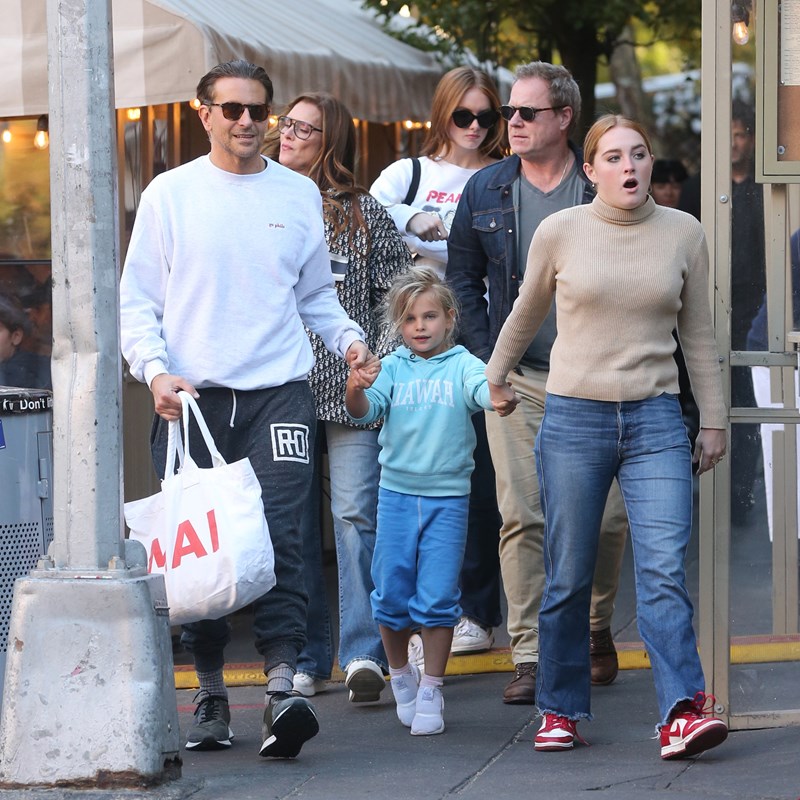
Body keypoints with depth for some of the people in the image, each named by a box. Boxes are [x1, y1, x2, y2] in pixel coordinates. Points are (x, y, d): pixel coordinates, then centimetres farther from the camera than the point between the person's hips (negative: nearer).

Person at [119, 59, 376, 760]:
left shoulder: (300, 195, 12)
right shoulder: (170, 194, 7)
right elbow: (137, 301, 6)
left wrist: (348, 338, 1)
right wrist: (156, 371, -9)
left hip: (278, 392, 0)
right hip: (192, 398, 0)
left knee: (280, 539, -14)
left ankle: (281, 688, -22)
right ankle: (211, 695, 12)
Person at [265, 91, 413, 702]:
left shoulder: (364, 212, 5)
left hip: (352, 391, -3)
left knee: (356, 515, -9)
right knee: (291, 523, 4)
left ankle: (364, 652, -8)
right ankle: (306, 660, 11)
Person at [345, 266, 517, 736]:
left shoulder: (462, 365, -2)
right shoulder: (392, 368, 3)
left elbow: (483, 388, -21)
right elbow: (366, 410, -8)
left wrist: (501, 400, -44)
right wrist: (356, 392, -31)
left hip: (448, 497, -2)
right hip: (397, 491, 2)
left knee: (438, 598, -1)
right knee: (391, 595, 5)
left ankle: (431, 692, 9)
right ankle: (401, 675, 28)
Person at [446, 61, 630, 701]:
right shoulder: (486, 191, 5)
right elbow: (462, 279, 11)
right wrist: (487, 359, 1)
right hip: (517, 379, 1)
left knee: (607, 515, 1)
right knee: (522, 517, -7)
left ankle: (596, 627, 27)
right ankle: (530, 657, -3)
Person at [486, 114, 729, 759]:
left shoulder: (684, 234, 4)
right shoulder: (560, 233, 1)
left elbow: (698, 333, 12)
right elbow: (527, 312, 18)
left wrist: (713, 419, 13)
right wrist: (495, 377, 28)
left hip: (655, 421, 0)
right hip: (574, 417, 0)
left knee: (665, 567, -13)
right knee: (568, 577, 4)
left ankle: (682, 713, -19)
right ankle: (561, 710, 17)